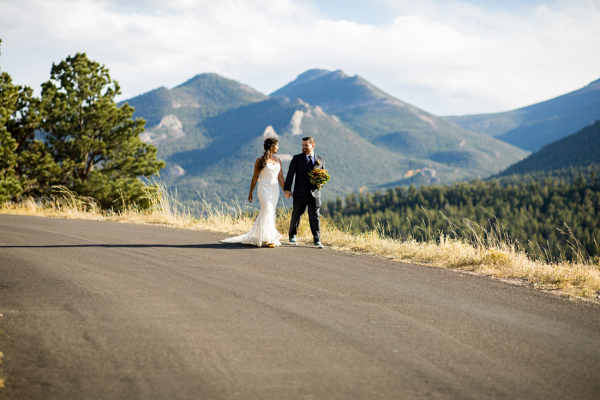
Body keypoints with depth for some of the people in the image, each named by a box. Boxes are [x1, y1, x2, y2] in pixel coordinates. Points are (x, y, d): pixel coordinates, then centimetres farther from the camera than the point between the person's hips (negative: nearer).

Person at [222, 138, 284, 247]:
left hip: (275, 190, 6)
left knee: (267, 213, 7)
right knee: (268, 211, -17)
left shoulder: (278, 160, 12)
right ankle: (269, 238, -20)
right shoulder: (260, 160, -3)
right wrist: (250, 193, 6)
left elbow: (280, 177, 11)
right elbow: (255, 177, 3)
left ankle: (254, 236, 19)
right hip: (264, 188, -6)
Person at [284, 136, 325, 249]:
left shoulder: (321, 160, 10)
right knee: (296, 216, 10)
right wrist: (287, 189, -11)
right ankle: (292, 236, 29)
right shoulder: (297, 159, 3)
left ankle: (317, 240, -8)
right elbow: (290, 175, -2)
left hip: (315, 193, 1)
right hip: (300, 193, -1)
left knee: (315, 217, -7)